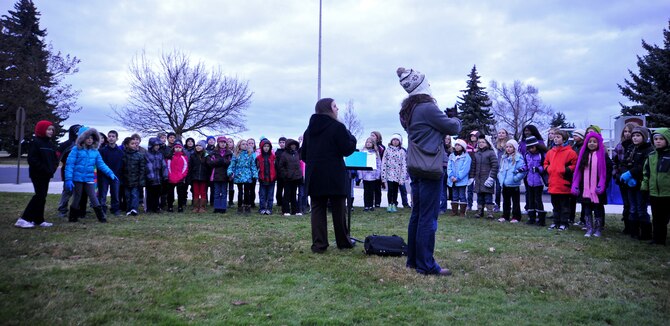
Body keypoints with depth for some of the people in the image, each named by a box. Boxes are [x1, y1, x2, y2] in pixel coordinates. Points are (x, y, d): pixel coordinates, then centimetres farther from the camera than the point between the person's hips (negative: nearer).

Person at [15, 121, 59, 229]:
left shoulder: (50, 143, 14)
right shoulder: (35, 142, -9)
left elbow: (54, 158, 18)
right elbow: (32, 159, -15)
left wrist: (53, 168, 0)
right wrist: (44, 169, -18)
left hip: (46, 175, 8)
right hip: (37, 174, -8)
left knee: (41, 196, 10)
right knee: (40, 196, -12)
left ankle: (38, 220, 16)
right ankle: (23, 219, -10)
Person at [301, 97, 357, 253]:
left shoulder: (309, 129, 11)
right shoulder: (337, 127, -8)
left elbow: (303, 154, 14)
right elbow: (347, 150, -9)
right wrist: (352, 138, 9)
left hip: (314, 176, 5)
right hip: (335, 176, -4)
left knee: (317, 209, 4)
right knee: (338, 209, 7)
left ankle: (319, 244, 0)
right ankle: (343, 242, 17)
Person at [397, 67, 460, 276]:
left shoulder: (409, 110, 11)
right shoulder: (428, 107, -15)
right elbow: (453, 128, -5)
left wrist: (444, 126, 7)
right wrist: (456, 122, 14)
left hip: (416, 167, 9)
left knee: (417, 214, 14)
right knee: (428, 217, -4)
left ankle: (413, 259, 21)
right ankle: (426, 264, 1)